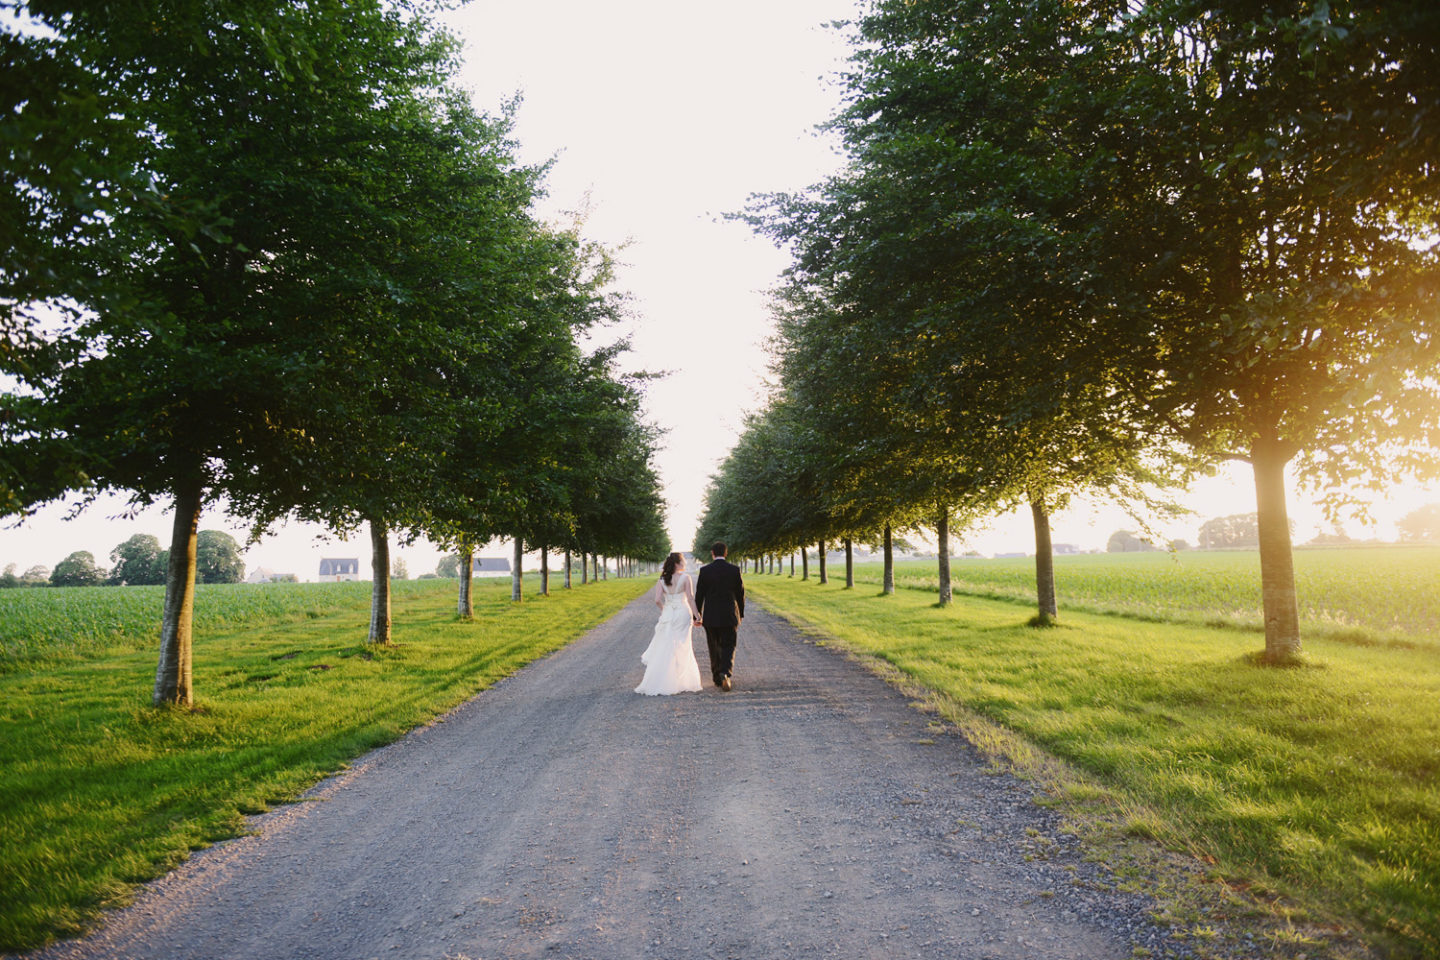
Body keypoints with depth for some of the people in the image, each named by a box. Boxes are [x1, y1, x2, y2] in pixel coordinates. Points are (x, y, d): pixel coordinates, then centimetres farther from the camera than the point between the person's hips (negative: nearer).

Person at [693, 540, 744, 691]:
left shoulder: (704, 570, -5)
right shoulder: (735, 570, -4)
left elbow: (699, 595, -2)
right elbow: (740, 593, 1)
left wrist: (697, 615, 7)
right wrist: (741, 614, 13)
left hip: (710, 616, 1)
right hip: (729, 616, 0)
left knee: (714, 649, 13)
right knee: (728, 647, 4)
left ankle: (718, 678, 19)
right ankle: (725, 673, -19)